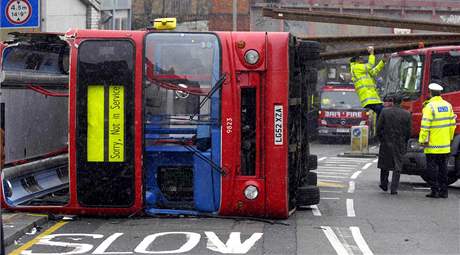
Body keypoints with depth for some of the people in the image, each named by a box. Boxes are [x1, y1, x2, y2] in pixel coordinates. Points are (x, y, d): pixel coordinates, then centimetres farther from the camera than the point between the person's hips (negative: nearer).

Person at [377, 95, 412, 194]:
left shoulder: (384, 112, -5)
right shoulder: (407, 114, -4)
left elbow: (379, 128, -3)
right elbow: (408, 131, -1)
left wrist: (381, 139, 11)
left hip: (386, 142, 0)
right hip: (399, 145, 0)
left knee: (384, 164, 17)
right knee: (397, 167, 5)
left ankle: (384, 184, 27)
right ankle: (394, 189, 1)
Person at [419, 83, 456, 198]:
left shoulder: (430, 106, -13)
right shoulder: (448, 105, 7)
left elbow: (425, 126, -17)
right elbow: (452, 123, 11)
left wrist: (422, 140, -10)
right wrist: (449, 138, 20)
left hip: (432, 145, -6)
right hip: (445, 145, 6)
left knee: (432, 167, 1)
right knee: (443, 167, 12)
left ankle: (435, 190, 0)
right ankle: (443, 191, 14)